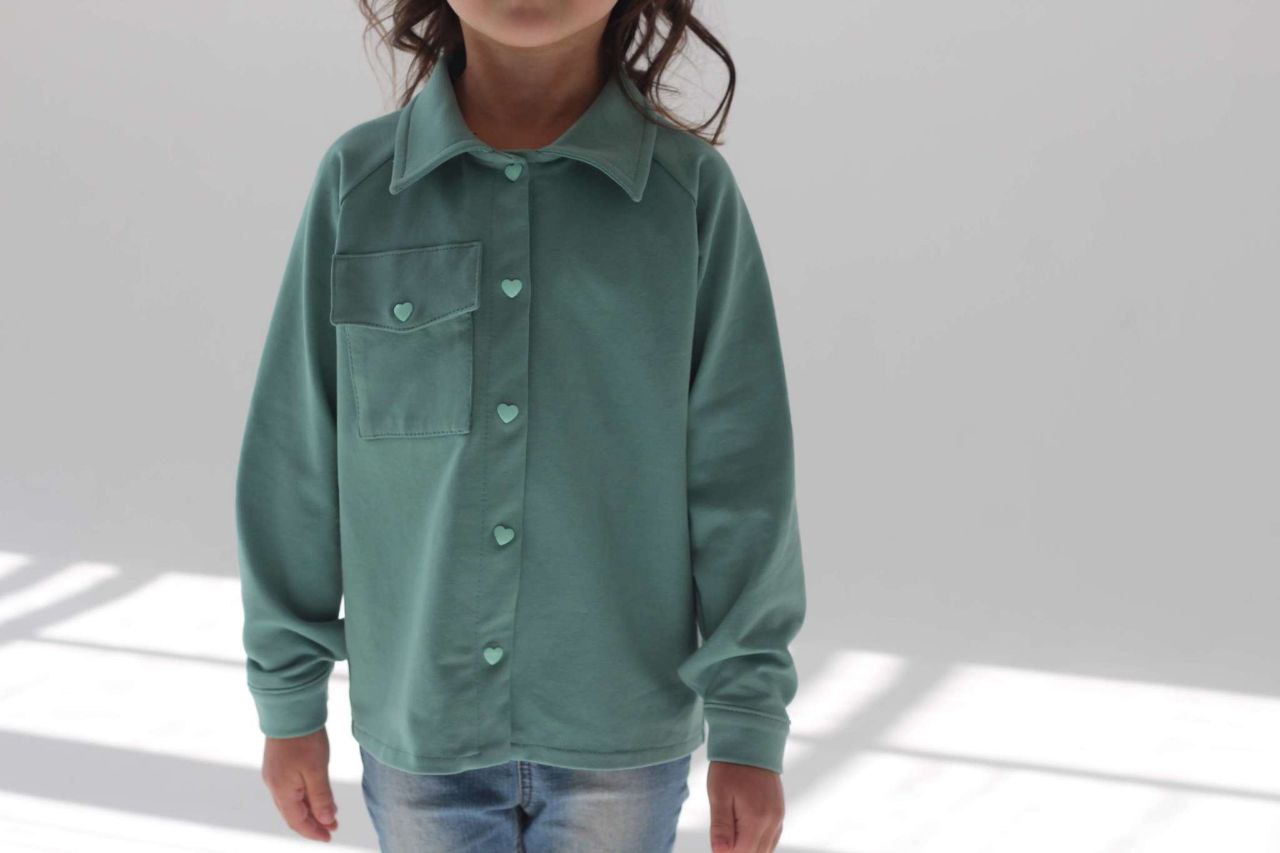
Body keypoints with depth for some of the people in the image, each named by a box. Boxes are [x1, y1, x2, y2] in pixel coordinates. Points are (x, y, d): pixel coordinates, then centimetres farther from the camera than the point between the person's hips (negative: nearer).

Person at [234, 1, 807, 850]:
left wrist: (751, 726, -4)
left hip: (624, 734, -1)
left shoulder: (695, 189, -8)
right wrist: (289, 700, 5)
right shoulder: (357, 181, -6)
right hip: (416, 727, 1)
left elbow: (741, 475, -5)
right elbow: (293, 461, 0)